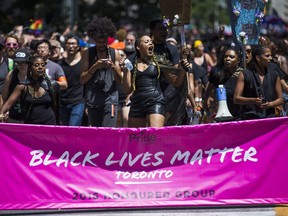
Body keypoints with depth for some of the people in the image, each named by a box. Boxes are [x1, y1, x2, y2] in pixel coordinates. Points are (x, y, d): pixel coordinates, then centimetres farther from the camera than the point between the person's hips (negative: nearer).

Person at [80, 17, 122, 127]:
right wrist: (95, 67, -14)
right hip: (92, 99, 1)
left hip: (110, 98, -1)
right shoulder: (87, 53, 6)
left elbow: (119, 80, 6)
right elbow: (82, 79, 1)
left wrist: (113, 67, -13)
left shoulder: (114, 53, 7)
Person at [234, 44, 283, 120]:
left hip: (269, 116, 3)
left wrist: (270, 104, -6)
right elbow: (236, 99, -1)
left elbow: (280, 99, 15)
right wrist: (253, 100, -15)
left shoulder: (274, 75, 12)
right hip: (250, 117, -3)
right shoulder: (244, 75, 3)